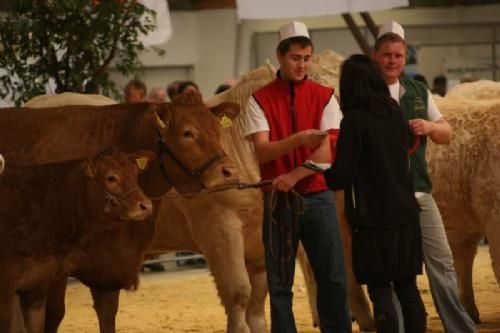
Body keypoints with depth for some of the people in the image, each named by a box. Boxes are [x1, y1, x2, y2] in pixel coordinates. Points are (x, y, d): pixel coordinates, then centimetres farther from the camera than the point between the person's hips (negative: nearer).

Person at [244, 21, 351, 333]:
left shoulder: (324, 97, 3)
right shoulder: (260, 100, 2)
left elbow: (326, 151, -6)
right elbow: (262, 151, -9)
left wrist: (293, 176, -18)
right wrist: (298, 139, -26)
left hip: (318, 196, 0)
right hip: (278, 199, 0)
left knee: (333, 278, 0)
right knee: (280, 283, 2)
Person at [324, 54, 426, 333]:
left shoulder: (355, 120, -13)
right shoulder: (395, 112, 6)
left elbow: (342, 176, -14)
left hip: (373, 218, -6)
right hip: (405, 215, 6)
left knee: (381, 291, -2)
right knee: (408, 287, 11)